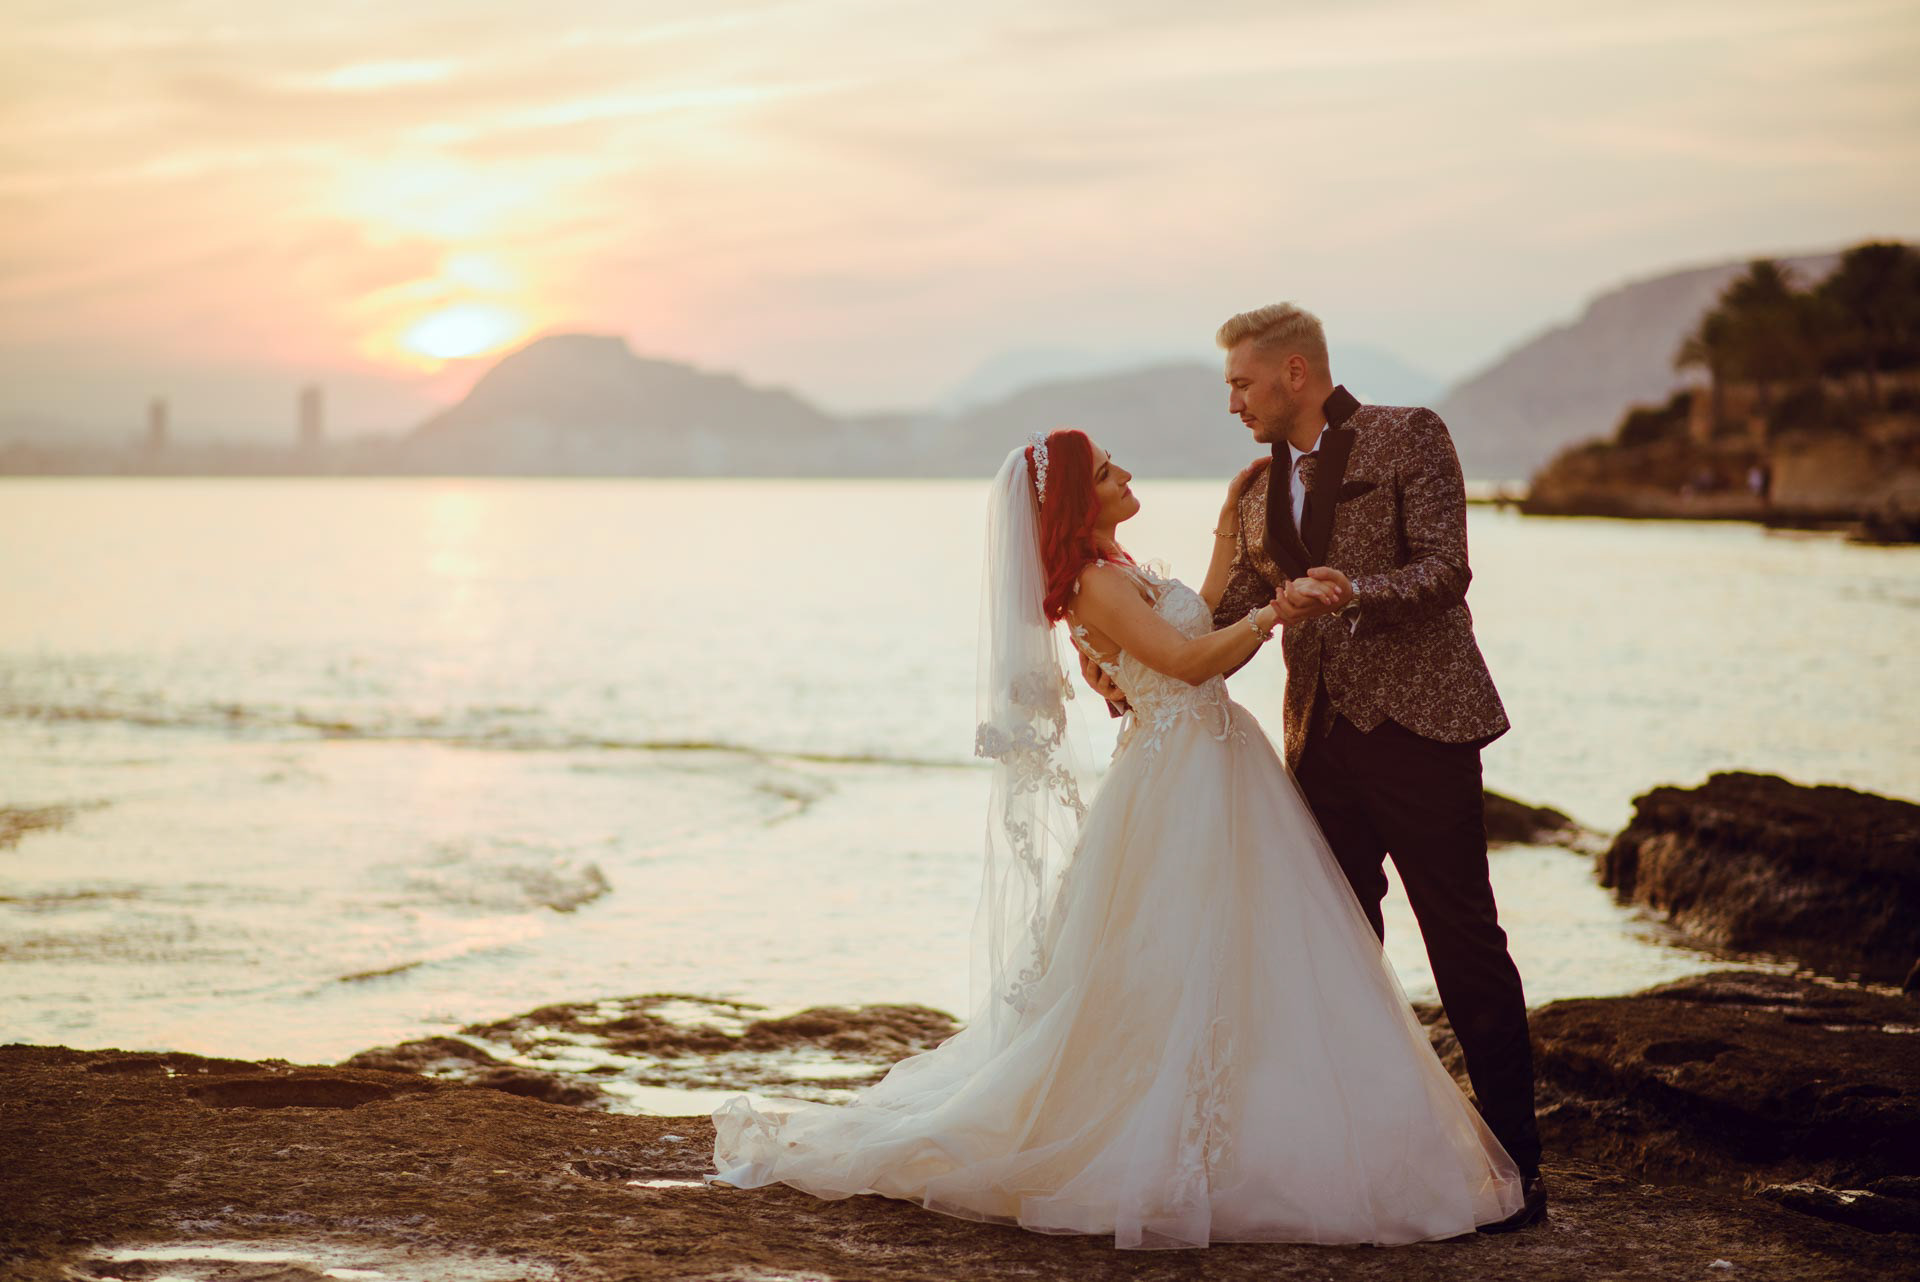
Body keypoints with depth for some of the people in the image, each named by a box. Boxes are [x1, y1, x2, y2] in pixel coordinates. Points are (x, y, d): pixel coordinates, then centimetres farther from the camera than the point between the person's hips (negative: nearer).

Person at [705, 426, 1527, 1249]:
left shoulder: (1121, 572, 13)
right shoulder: (1096, 584, -17)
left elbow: (1198, 629, 20)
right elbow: (1188, 661, -24)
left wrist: (1228, 532, 19)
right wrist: (1276, 606, -23)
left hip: (1216, 772, 10)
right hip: (1179, 787, -10)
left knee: (1226, 978, 11)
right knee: (1179, 975, -5)